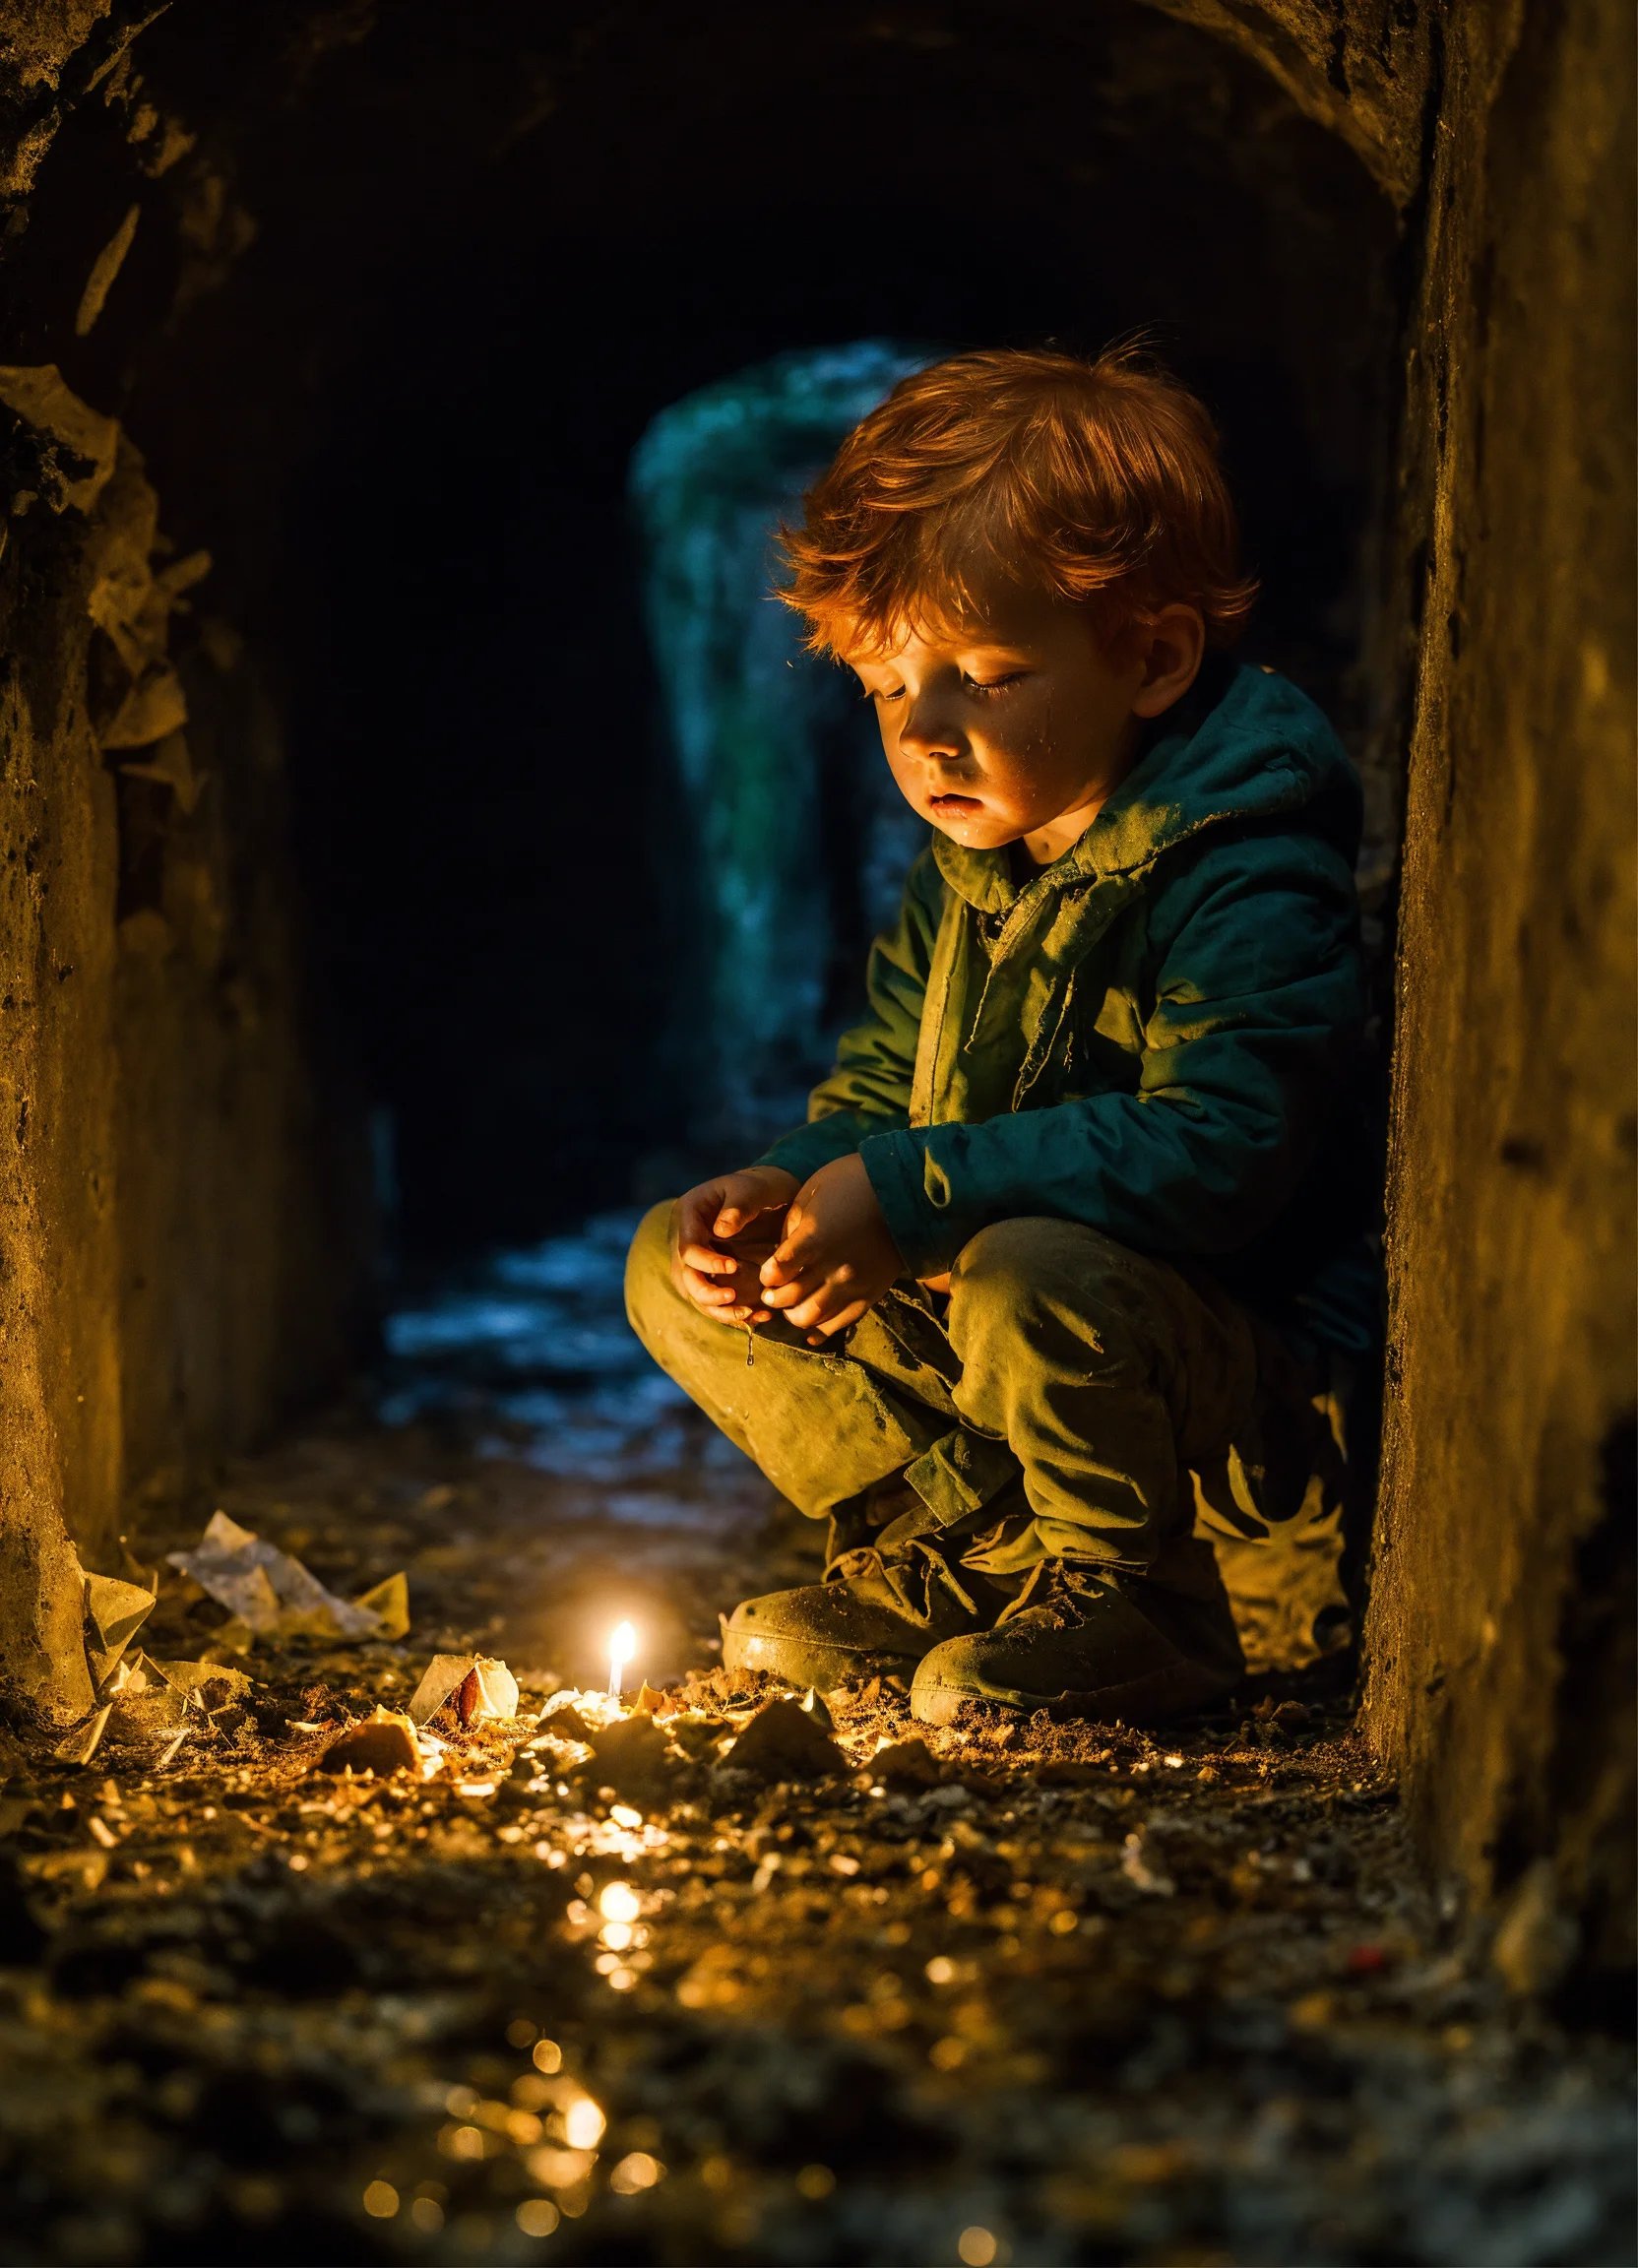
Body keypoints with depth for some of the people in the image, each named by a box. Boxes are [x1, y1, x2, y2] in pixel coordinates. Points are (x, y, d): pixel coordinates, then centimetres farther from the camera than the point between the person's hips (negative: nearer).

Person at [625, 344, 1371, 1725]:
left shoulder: (1249, 880, -19)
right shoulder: (960, 880, 8)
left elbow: (1219, 1148, -32)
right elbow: (877, 1098, 16)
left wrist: (913, 1196, -31)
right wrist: (792, 1191, -9)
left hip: (1257, 1388, -8)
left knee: (1029, 1276, -40)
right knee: (678, 1268, 4)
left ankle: (1136, 1599, -13)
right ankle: (960, 1548, 4)